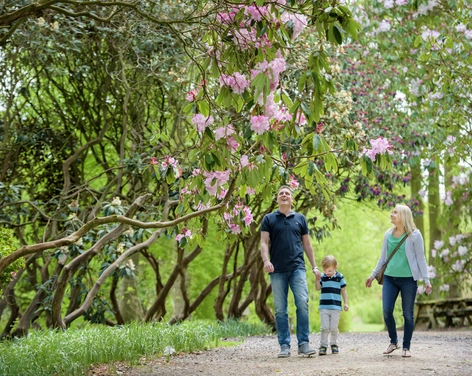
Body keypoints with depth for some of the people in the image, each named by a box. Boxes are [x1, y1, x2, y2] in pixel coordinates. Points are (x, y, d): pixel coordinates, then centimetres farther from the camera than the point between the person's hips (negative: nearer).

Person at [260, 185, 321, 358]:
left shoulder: (300, 218, 14)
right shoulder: (269, 219, 9)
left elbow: (307, 244, 17)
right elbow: (264, 242, 1)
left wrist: (314, 266, 11)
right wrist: (266, 260, -17)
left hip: (297, 268, 0)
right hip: (277, 271, 0)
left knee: (302, 303, -12)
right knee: (280, 309, 1)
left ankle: (304, 344, -8)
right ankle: (284, 346, 5)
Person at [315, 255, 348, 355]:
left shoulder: (340, 277, 2)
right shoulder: (322, 277, 5)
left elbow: (343, 291, 7)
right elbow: (318, 288, 1)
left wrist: (346, 303, 4)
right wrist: (317, 279, -15)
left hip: (336, 307, -1)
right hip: (324, 306, 1)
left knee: (334, 328, 2)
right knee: (324, 327, -4)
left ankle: (334, 344, 18)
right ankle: (323, 346, -1)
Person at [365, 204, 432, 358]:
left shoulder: (414, 235, -5)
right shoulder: (388, 234, 8)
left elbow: (421, 259, -3)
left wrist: (426, 280, -8)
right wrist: (373, 276, 19)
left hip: (408, 279, -4)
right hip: (389, 278, 4)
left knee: (408, 314, 2)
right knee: (386, 311, -3)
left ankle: (406, 347, 15)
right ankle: (393, 341, 18)